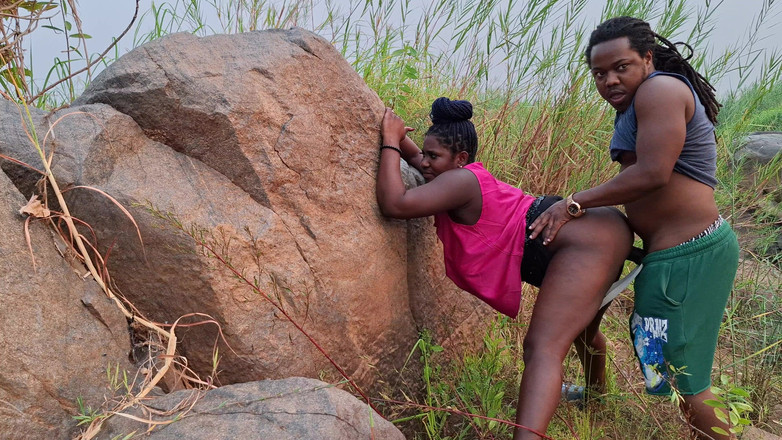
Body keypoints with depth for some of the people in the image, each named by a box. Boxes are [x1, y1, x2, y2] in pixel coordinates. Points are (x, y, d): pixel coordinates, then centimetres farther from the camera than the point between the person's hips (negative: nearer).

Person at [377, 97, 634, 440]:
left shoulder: (461, 180, -15)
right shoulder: (469, 178, 14)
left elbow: (394, 204, -24)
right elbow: (419, 161, 32)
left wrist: (390, 141, -12)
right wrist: (398, 139, 16)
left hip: (588, 239, -11)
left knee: (543, 349, -27)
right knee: (580, 330, 36)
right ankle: (597, 392, 64)